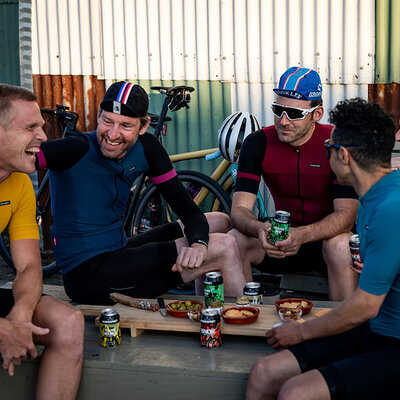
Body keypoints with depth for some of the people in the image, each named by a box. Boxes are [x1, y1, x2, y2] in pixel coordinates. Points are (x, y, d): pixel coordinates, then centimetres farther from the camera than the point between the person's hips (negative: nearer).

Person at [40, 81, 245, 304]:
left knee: (219, 222, 15)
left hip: (118, 253, 8)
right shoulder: (77, 151, -18)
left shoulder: (146, 148, 0)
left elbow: (187, 209, -1)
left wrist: (198, 243, -20)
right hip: (87, 277, -8)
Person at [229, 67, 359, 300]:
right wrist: (260, 229, -38)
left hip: (325, 238, -2)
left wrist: (303, 235, -41)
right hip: (282, 238, 3)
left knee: (340, 246, -36)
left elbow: (346, 213, -22)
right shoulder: (258, 143, -7)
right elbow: (240, 209, -13)